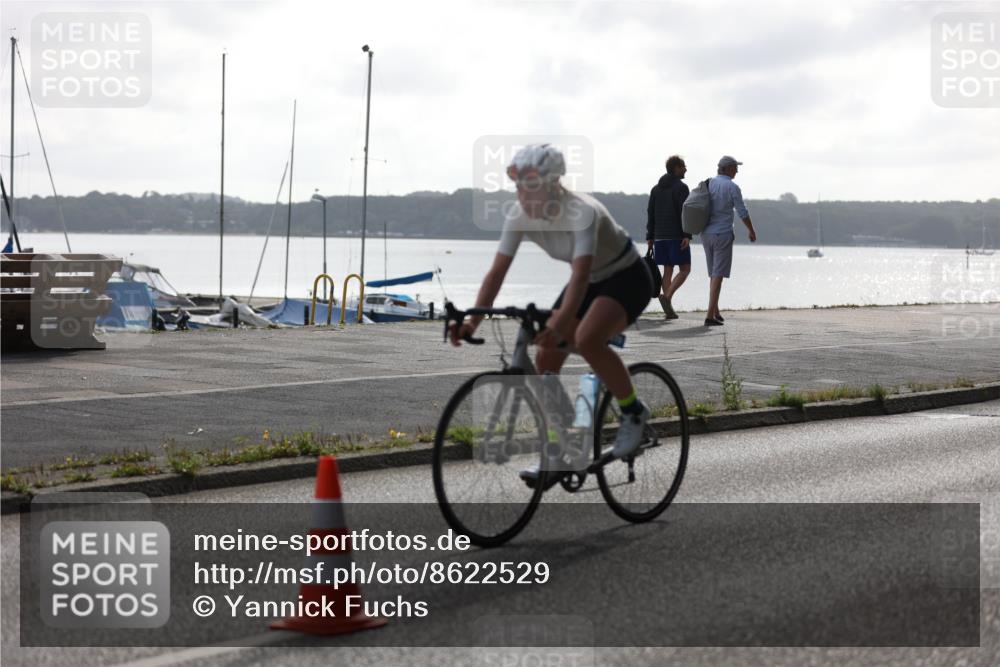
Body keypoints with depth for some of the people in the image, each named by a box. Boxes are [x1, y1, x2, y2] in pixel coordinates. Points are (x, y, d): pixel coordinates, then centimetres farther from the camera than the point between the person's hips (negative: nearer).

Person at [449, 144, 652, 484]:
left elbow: (580, 276, -45)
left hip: (627, 278, -7)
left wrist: (558, 326, -59)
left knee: (586, 339, -34)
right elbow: (497, 271, -17)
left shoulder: (582, 212, -34)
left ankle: (634, 412, -11)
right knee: (545, 358, -8)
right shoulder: (520, 214, -15)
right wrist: (472, 321, -30)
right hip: (590, 280, 7)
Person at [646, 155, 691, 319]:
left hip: (660, 236, 6)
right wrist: (687, 235, -19)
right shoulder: (680, 187, -7)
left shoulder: (656, 188, 14)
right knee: (685, 269, 0)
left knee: (667, 270, 9)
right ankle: (667, 296, -21)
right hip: (677, 236, -6)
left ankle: (669, 309, 2)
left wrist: (650, 237, 13)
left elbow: (650, 213, 12)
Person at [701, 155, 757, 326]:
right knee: (718, 275, -7)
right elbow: (743, 213, -6)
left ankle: (716, 312, 24)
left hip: (706, 234, 6)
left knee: (714, 274, 17)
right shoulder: (732, 187, -10)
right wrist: (752, 231, 8)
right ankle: (710, 315, -15)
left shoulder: (708, 184, 6)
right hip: (723, 234, -6)